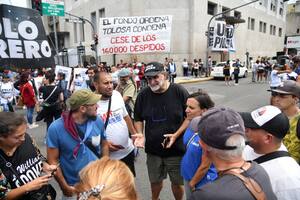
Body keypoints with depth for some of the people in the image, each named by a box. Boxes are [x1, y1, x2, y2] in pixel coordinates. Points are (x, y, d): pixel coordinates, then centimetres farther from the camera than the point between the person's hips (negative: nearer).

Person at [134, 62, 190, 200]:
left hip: (176, 149, -2)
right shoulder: (143, 95, -4)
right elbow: (138, 119, 8)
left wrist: (176, 135, -17)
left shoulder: (179, 91, -13)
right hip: (153, 149, 3)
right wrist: (140, 134, -10)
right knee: (155, 181, 21)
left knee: (177, 182, 15)